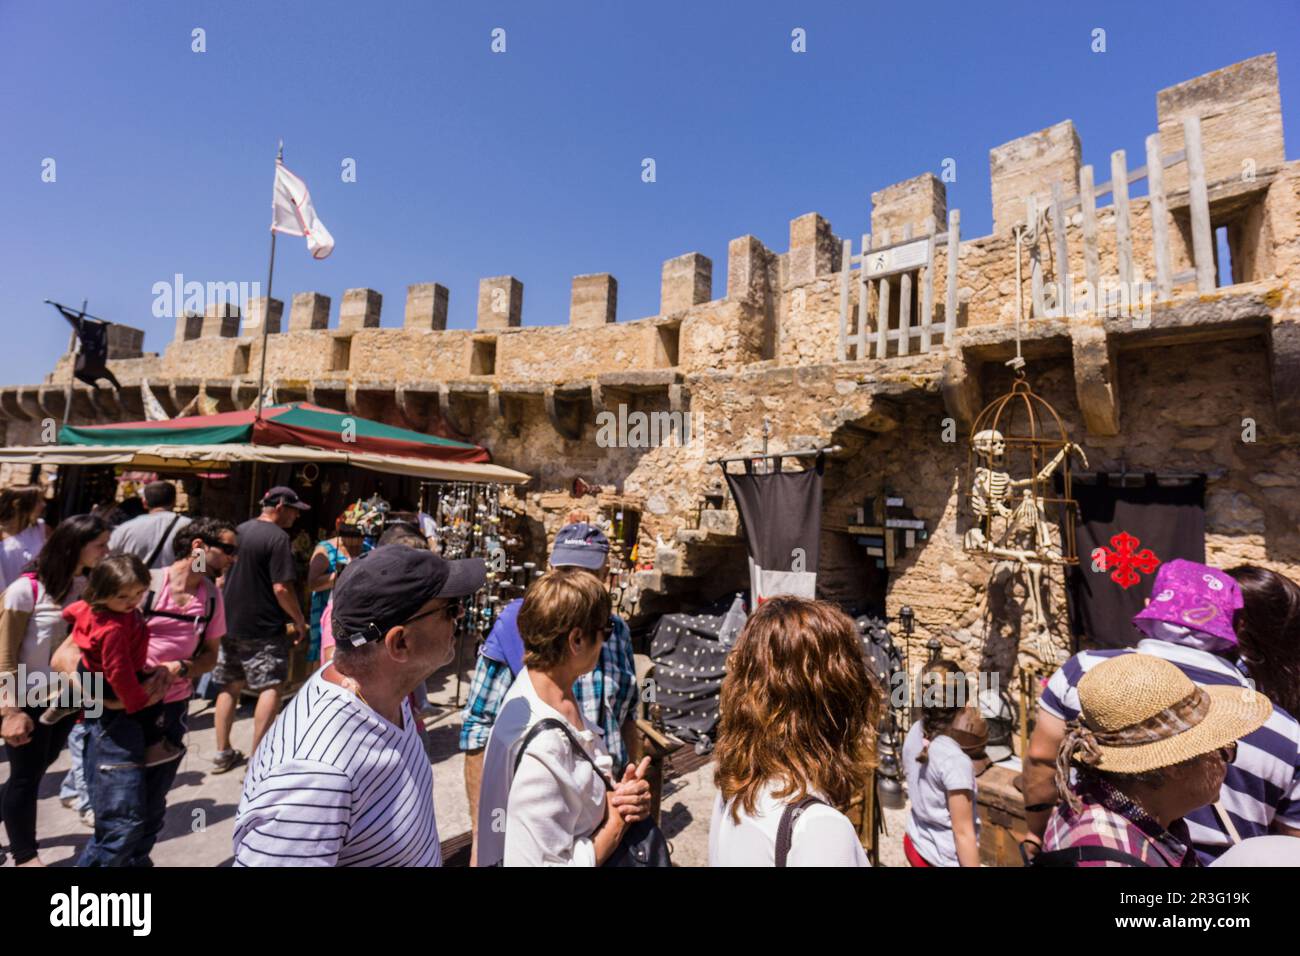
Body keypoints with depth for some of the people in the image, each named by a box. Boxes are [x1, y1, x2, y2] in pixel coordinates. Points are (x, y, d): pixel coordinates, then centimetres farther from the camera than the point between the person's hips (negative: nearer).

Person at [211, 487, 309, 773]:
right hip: (264, 629, -8)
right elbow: (282, 588, -21)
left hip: (230, 623, 8)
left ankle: (223, 753, 24)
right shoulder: (278, 537, -17)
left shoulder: (239, 531, 8)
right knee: (270, 688, 0)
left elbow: (222, 575, 19)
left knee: (230, 686, 15)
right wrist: (299, 621, -9)